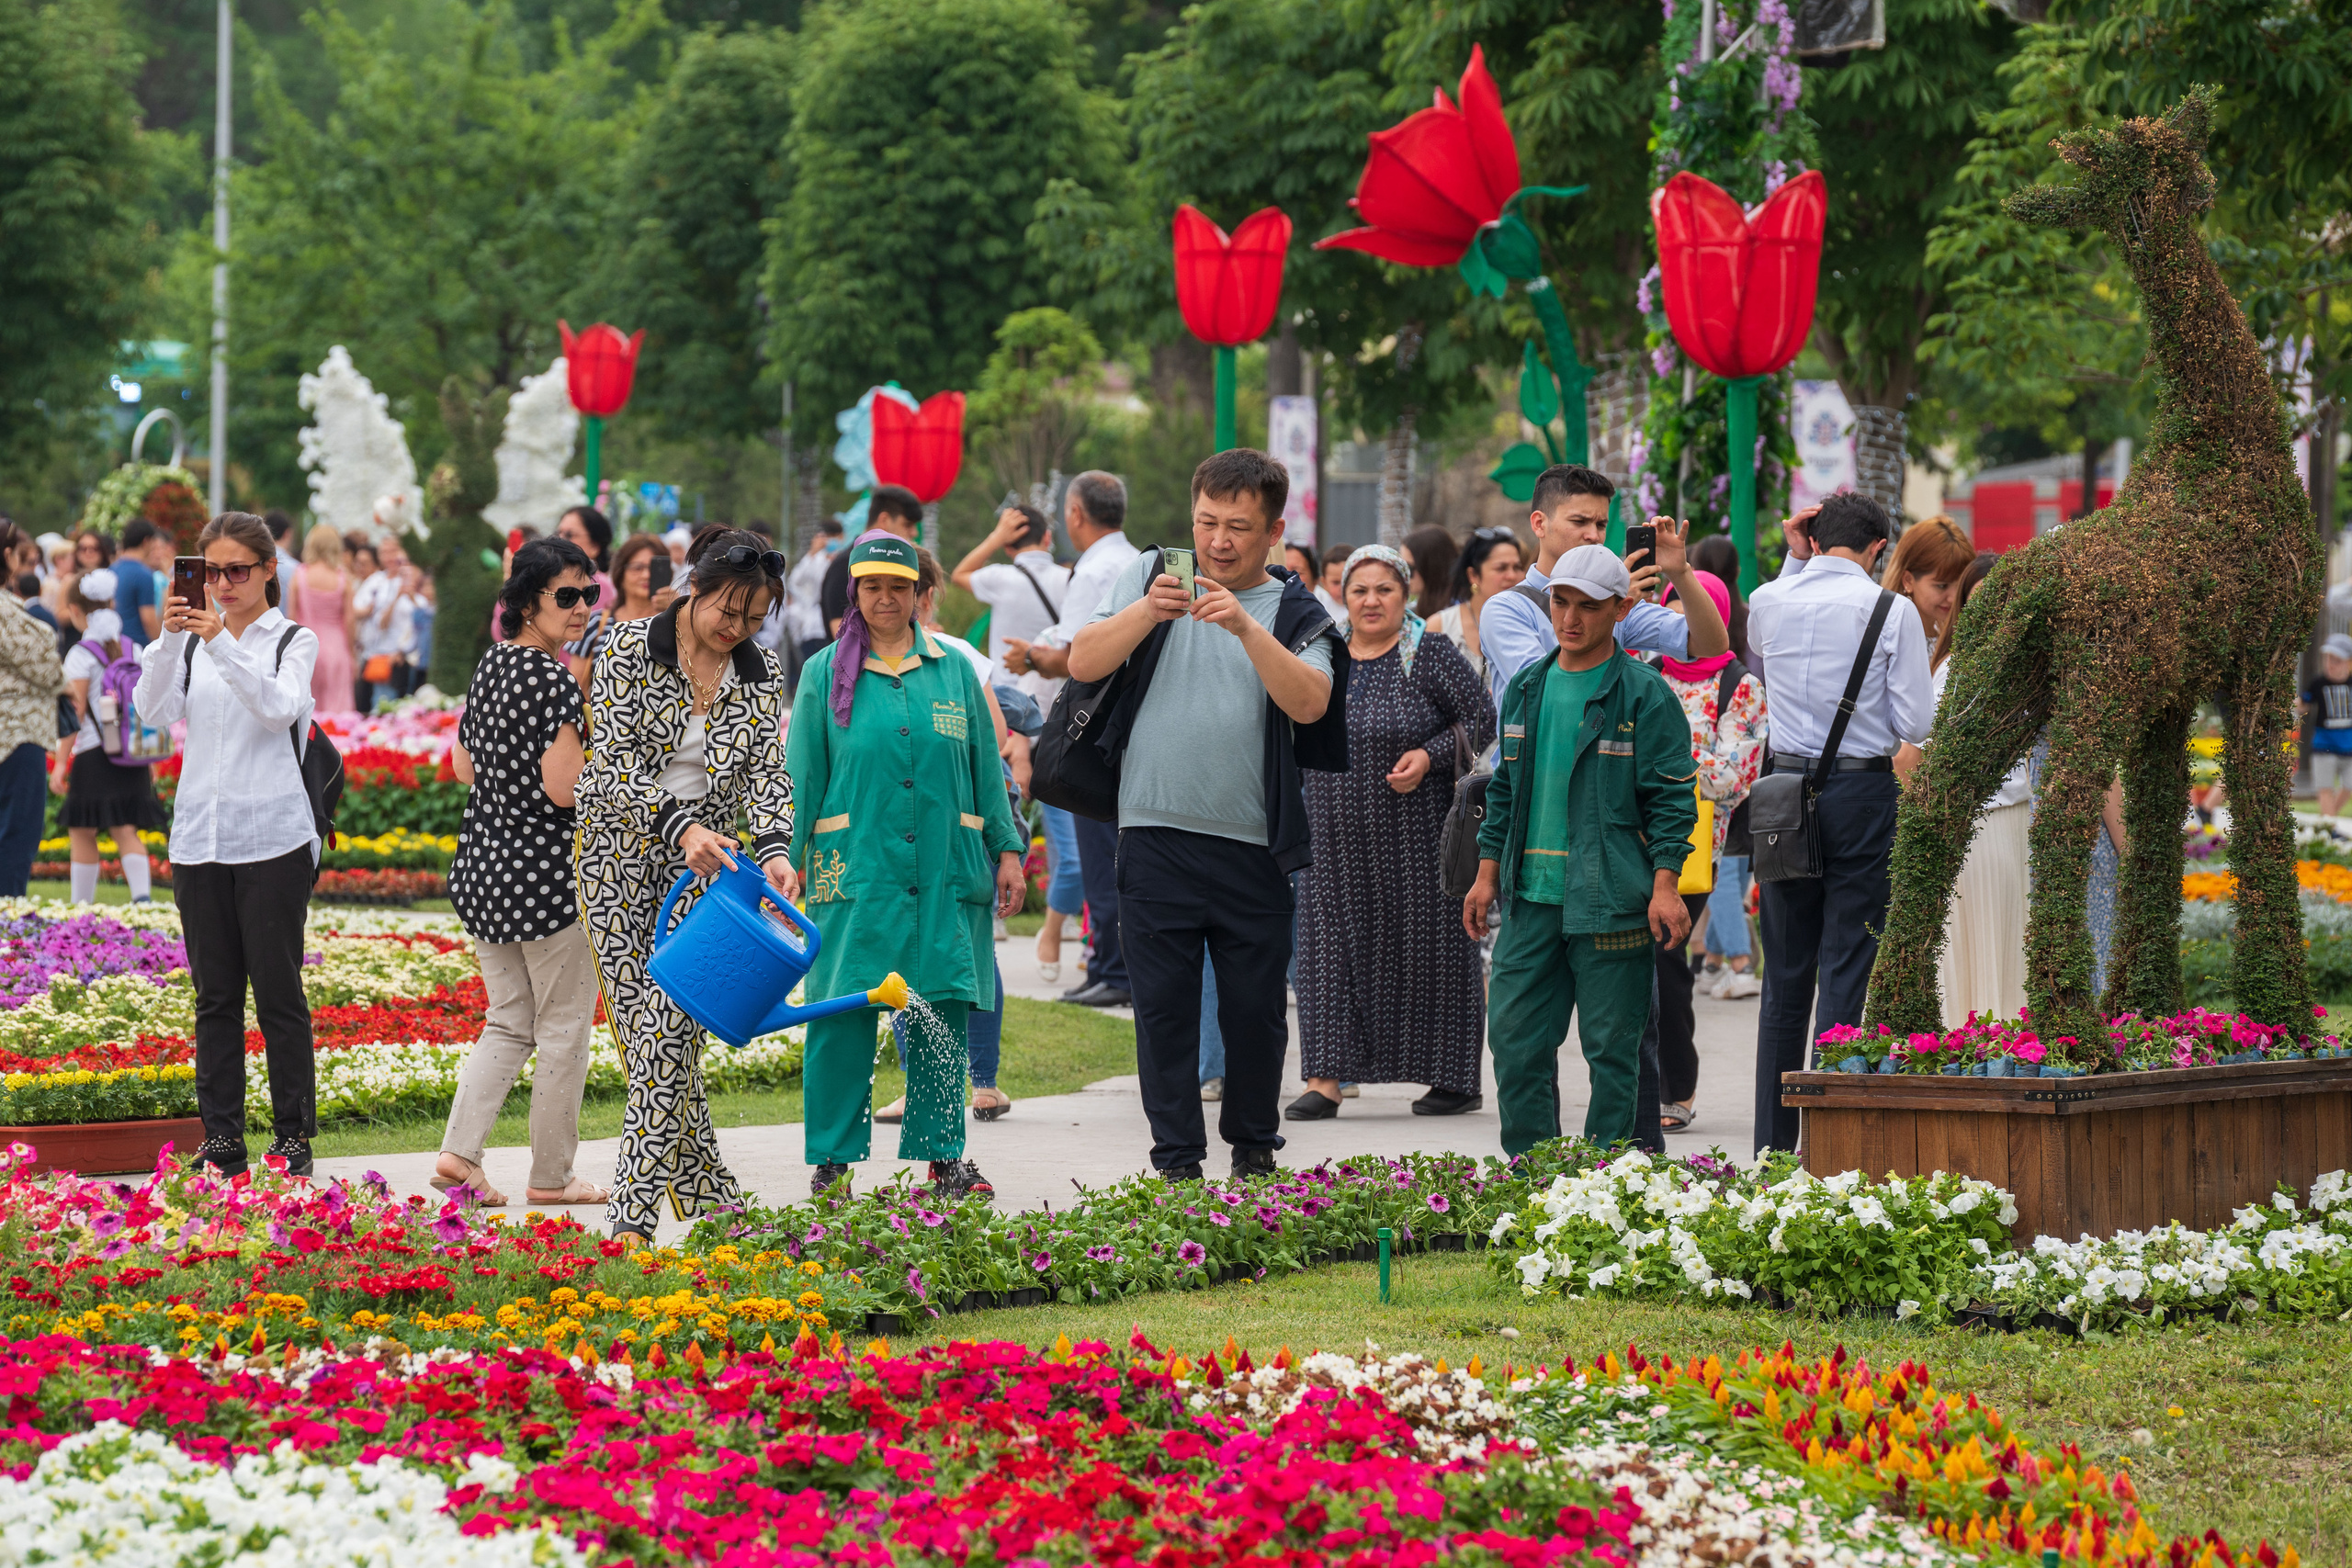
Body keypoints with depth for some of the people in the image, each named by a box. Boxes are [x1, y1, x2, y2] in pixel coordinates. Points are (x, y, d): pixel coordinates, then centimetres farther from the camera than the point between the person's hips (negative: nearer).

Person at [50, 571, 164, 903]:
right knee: (126, 831, 3)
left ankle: (82, 905, 6)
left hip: (93, 754, -5)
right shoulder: (134, 650, 9)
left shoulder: (81, 655, -7)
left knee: (82, 832, 5)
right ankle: (142, 896, -15)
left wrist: (61, 763, -7)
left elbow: (76, 713, -10)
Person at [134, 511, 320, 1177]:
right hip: (199, 837, 4)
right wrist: (169, 639, -18)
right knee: (215, 995, 7)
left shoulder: (294, 641, 0)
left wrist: (223, 645, -27)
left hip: (273, 839, -4)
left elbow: (279, 709, -17)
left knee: (278, 991, -2)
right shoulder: (193, 641, 10)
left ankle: (293, 1136, 4)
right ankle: (221, 1140, 11)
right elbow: (153, 709, -4)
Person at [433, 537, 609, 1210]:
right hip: (544, 873, -8)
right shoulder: (552, 678, -18)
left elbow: (463, 766, 18)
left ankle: (458, 1152, 2)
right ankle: (552, 1176, 13)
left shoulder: (490, 666, 9)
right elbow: (566, 789, -22)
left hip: (482, 868, 8)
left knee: (509, 1022, 16)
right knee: (564, 1027, 6)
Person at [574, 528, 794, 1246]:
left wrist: (774, 849, -20)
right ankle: (710, 1196, 8)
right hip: (621, 853, -2)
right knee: (642, 1023, -2)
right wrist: (679, 825, -28)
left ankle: (634, 1215, -10)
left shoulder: (760, 671, 2)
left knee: (669, 1026, -10)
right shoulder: (630, 650, -9)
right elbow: (615, 761, -15)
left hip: (705, 860, 2)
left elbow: (766, 771, -1)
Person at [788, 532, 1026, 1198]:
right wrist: (788, 862, 0)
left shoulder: (954, 670, 11)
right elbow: (802, 776, 6)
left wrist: (1007, 849, 10)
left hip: (946, 869, 2)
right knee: (843, 1012, -4)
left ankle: (943, 1156, 10)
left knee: (945, 1010, 1)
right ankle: (834, 1158, 4)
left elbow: (986, 769, 14)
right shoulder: (826, 673, 6)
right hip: (854, 870, -2)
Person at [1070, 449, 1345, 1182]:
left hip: (1252, 846, 0)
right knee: (1163, 1003, 0)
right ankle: (1175, 1159, 7)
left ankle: (1253, 1144, 23)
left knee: (1255, 1005, 4)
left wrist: (1246, 627, -24)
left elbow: (1309, 703, -12)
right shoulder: (1150, 577, 8)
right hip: (1156, 836, 0)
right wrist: (1148, 611, -20)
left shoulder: (1295, 612, 5)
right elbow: (1083, 662, -4)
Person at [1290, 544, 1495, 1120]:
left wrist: (1429, 756, -16)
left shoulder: (1429, 655, -4)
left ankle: (1457, 1079, 11)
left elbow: (1482, 717, -4)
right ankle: (1326, 1078, -2)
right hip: (1337, 835, 4)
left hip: (1415, 833, -4)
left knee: (1428, 943, 1)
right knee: (1332, 943, -1)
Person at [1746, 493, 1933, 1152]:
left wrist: (1794, 559, 21)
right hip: (1862, 789, -4)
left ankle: (1772, 1145, 13)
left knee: (1784, 980, 11)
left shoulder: (1769, 602, 4)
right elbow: (1916, 724, -8)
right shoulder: (1891, 611, -7)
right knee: (1844, 971, -2)